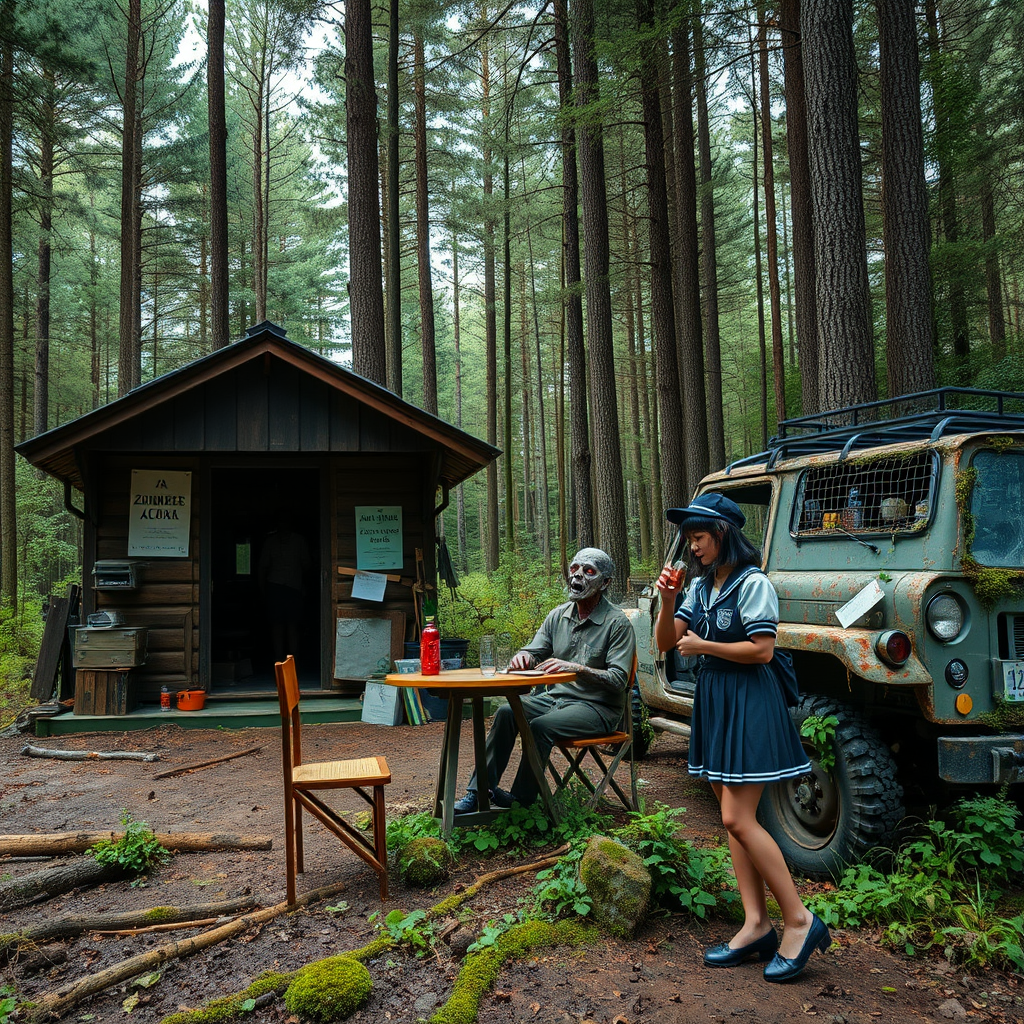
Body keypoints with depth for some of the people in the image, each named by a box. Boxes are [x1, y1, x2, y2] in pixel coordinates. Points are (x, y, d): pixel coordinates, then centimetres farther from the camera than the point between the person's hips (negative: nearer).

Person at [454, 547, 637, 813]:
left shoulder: (618, 623, -10)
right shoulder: (558, 615, 9)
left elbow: (618, 679, -18)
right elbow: (535, 652, 8)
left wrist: (576, 668, -31)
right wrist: (523, 656, -18)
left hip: (598, 707, -6)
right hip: (555, 697, 6)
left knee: (541, 726, -30)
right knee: (506, 712, -18)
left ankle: (522, 798, -14)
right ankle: (479, 792, -13)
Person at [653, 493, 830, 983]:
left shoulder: (753, 583, -12)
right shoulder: (699, 586, 11)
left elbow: (762, 650, -18)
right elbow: (666, 642, 7)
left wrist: (703, 646, -11)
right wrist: (667, 601, -10)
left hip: (748, 700, -8)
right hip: (712, 698, 8)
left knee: (738, 819, -10)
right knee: (733, 818, 9)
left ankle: (800, 920, 4)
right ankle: (756, 925, 16)